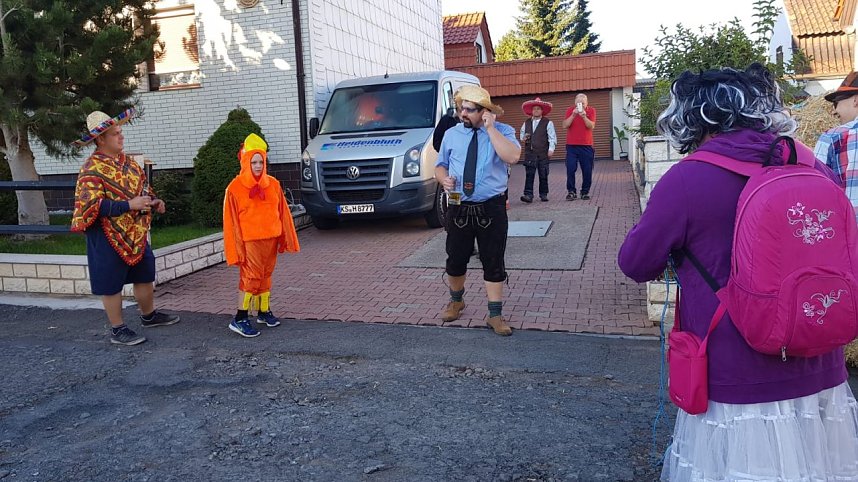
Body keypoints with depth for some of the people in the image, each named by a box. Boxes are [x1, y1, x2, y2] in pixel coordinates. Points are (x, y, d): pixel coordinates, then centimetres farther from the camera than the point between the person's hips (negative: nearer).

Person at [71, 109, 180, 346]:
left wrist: (154, 201, 0)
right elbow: (92, 206, -23)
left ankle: (149, 315, 37)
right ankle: (117, 330, 17)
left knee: (145, 276, 18)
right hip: (109, 237, -7)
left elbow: (142, 187, 21)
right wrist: (129, 205, -27)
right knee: (111, 284, 4)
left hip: (137, 233, 8)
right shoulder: (92, 169, -16)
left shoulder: (128, 162, 8)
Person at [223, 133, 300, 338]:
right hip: (250, 241, -5)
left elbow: (283, 213, 9)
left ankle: (264, 312, 27)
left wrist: (286, 238, 8)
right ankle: (239, 319, 1)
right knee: (250, 277, -6)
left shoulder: (273, 184, 4)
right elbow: (231, 221, -7)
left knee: (266, 275, 14)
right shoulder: (235, 188, -8)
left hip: (270, 238, 5)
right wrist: (236, 248, -9)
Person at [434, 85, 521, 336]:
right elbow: (440, 165, 16)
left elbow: (512, 157, -23)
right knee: (455, 259, 13)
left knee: (493, 262, 3)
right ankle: (456, 301, 38)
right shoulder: (452, 134, 8)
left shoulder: (503, 131, -3)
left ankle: (495, 314, 15)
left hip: (491, 209, -3)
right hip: (459, 208, 3)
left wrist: (490, 128, -20)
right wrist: (444, 178, -7)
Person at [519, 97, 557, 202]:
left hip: (543, 154, -2)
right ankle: (528, 195, -7)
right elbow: (521, 134, 21)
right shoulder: (526, 123, 14)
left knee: (543, 175, 3)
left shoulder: (548, 123, 2)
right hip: (530, 153, 2)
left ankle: (543, 194, 13)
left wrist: (551, 149, -11)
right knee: (529, 174, -4)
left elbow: (552, 137, -2)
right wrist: (523, 138, -2)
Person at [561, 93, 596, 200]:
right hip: (571, 145, 0)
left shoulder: (591, 111, 3)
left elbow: (591, 126, -9)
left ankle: (585, 192, 13)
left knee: (587, 170, 1)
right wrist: (573, 115, -18)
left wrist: (584, 116, -23)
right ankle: (571, 191, 1)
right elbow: (565, 125, -8)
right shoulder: (570, 110, 3)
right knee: (570, 169, -8)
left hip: (586, 145, 0)